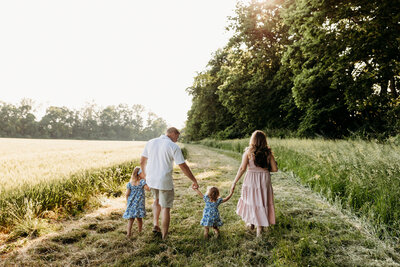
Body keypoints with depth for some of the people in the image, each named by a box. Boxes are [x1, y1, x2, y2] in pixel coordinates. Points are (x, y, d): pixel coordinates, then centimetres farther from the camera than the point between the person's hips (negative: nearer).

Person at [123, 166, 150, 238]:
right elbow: (148, 189, -19)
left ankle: (128, 233, 5)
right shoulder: (142, 182, -11)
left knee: (131, 219, 8)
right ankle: (140, 231, 25)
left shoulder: (130, 183, -1)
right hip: (139, 203, -2)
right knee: (139, 218, 13)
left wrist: (127, 202, 14)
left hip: (131, 203, 2)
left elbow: (127, 194, 0)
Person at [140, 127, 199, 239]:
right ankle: (164, 237, 13)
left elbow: (142, 161, 8)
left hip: (151, 179, 5)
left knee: (157, 200, 32)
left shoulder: (151, 142, 5)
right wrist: (194, 181, -1)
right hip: (165, 181, -5)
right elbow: (183, 167, -10)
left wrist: (146, 176, 21)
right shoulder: (174, 147, -10)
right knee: (165, 208, 7)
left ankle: (155, 224, 26)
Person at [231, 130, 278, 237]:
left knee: (250, 199, 17)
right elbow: (275, 169, -1)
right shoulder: (268, 153, -2)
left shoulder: (248, 152, -9)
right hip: (264, 179, 2)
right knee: (262, 201, 10)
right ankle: (259, 228, 16)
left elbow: (242, 168, -13)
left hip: (251, 178, -1)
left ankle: (251, 223, 35)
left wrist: (235, 182, -8)